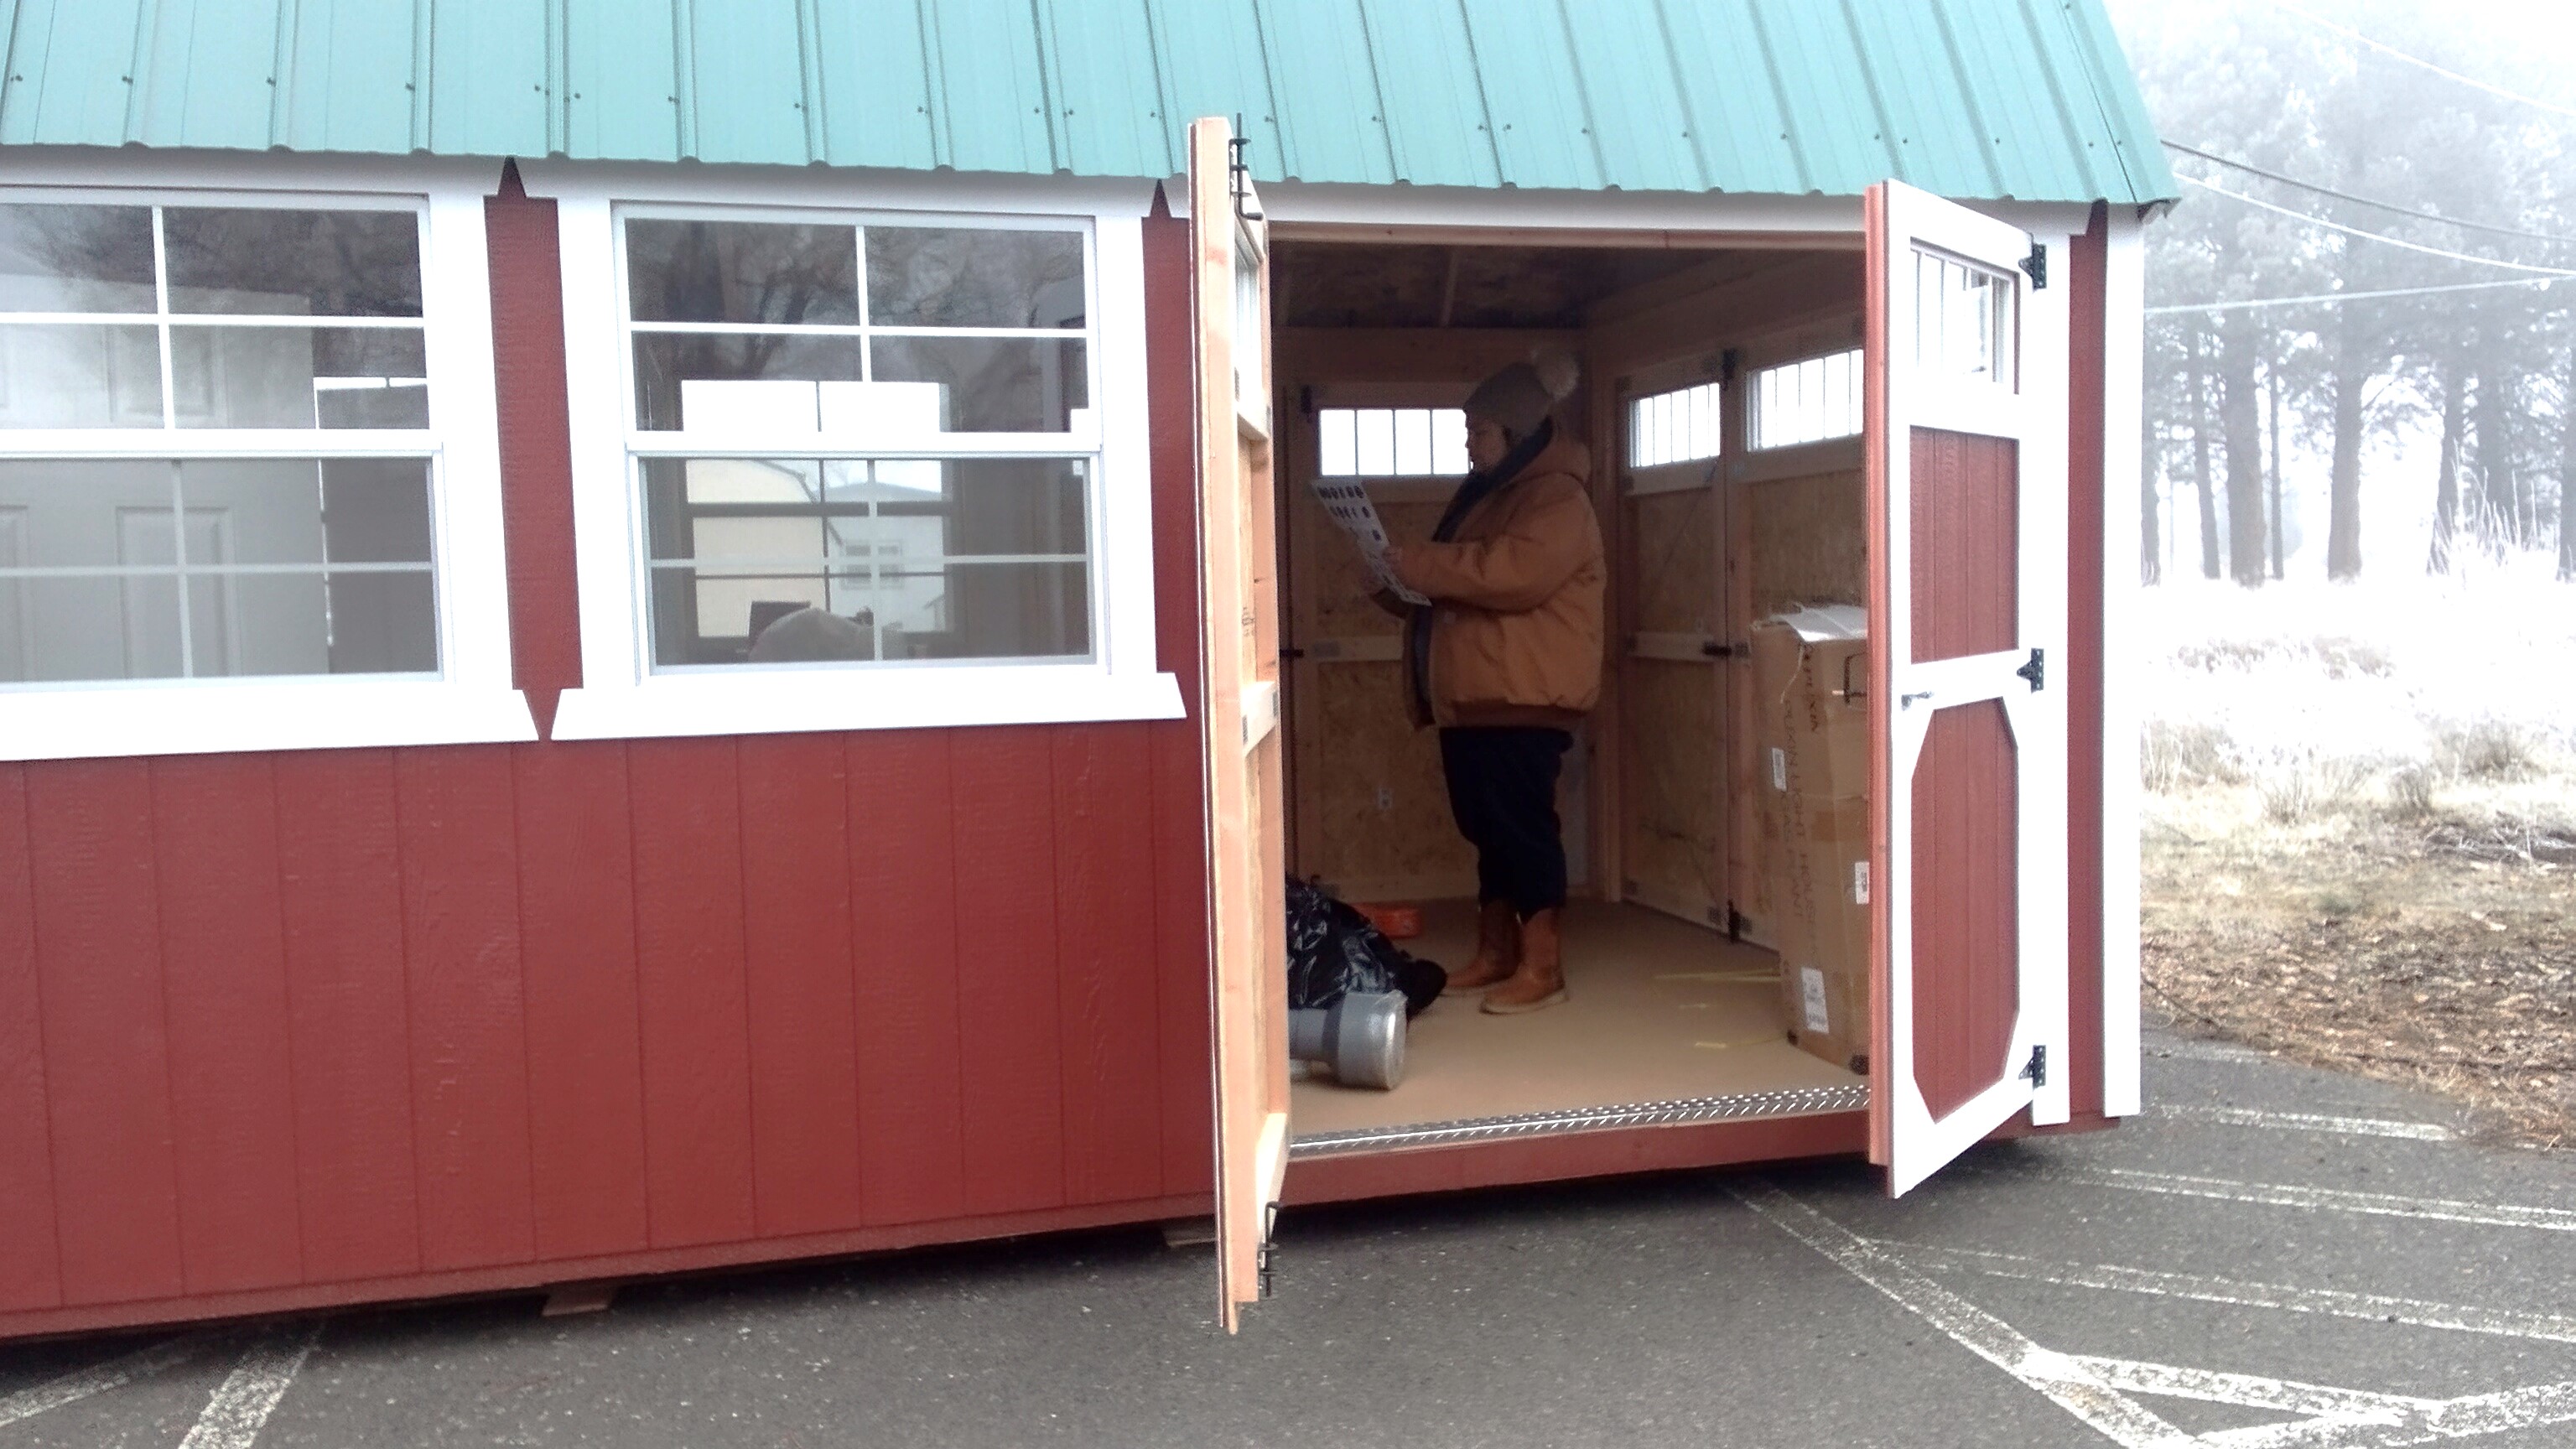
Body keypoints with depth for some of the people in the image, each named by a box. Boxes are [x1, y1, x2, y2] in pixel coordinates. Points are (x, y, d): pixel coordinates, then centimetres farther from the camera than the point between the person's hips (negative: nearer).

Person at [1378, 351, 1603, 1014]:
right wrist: (1405, 586, 9)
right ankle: (1495, 953, 21)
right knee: (1486, 824, 12)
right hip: (1471, 692, 10)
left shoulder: (1557, 496, -10)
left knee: (1523, 823, -7)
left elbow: (1519, 571, -26)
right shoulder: (1486, 493, 21)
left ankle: (1543, 966, -1)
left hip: (1523, 696, -9)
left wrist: (1423, 565, -21)